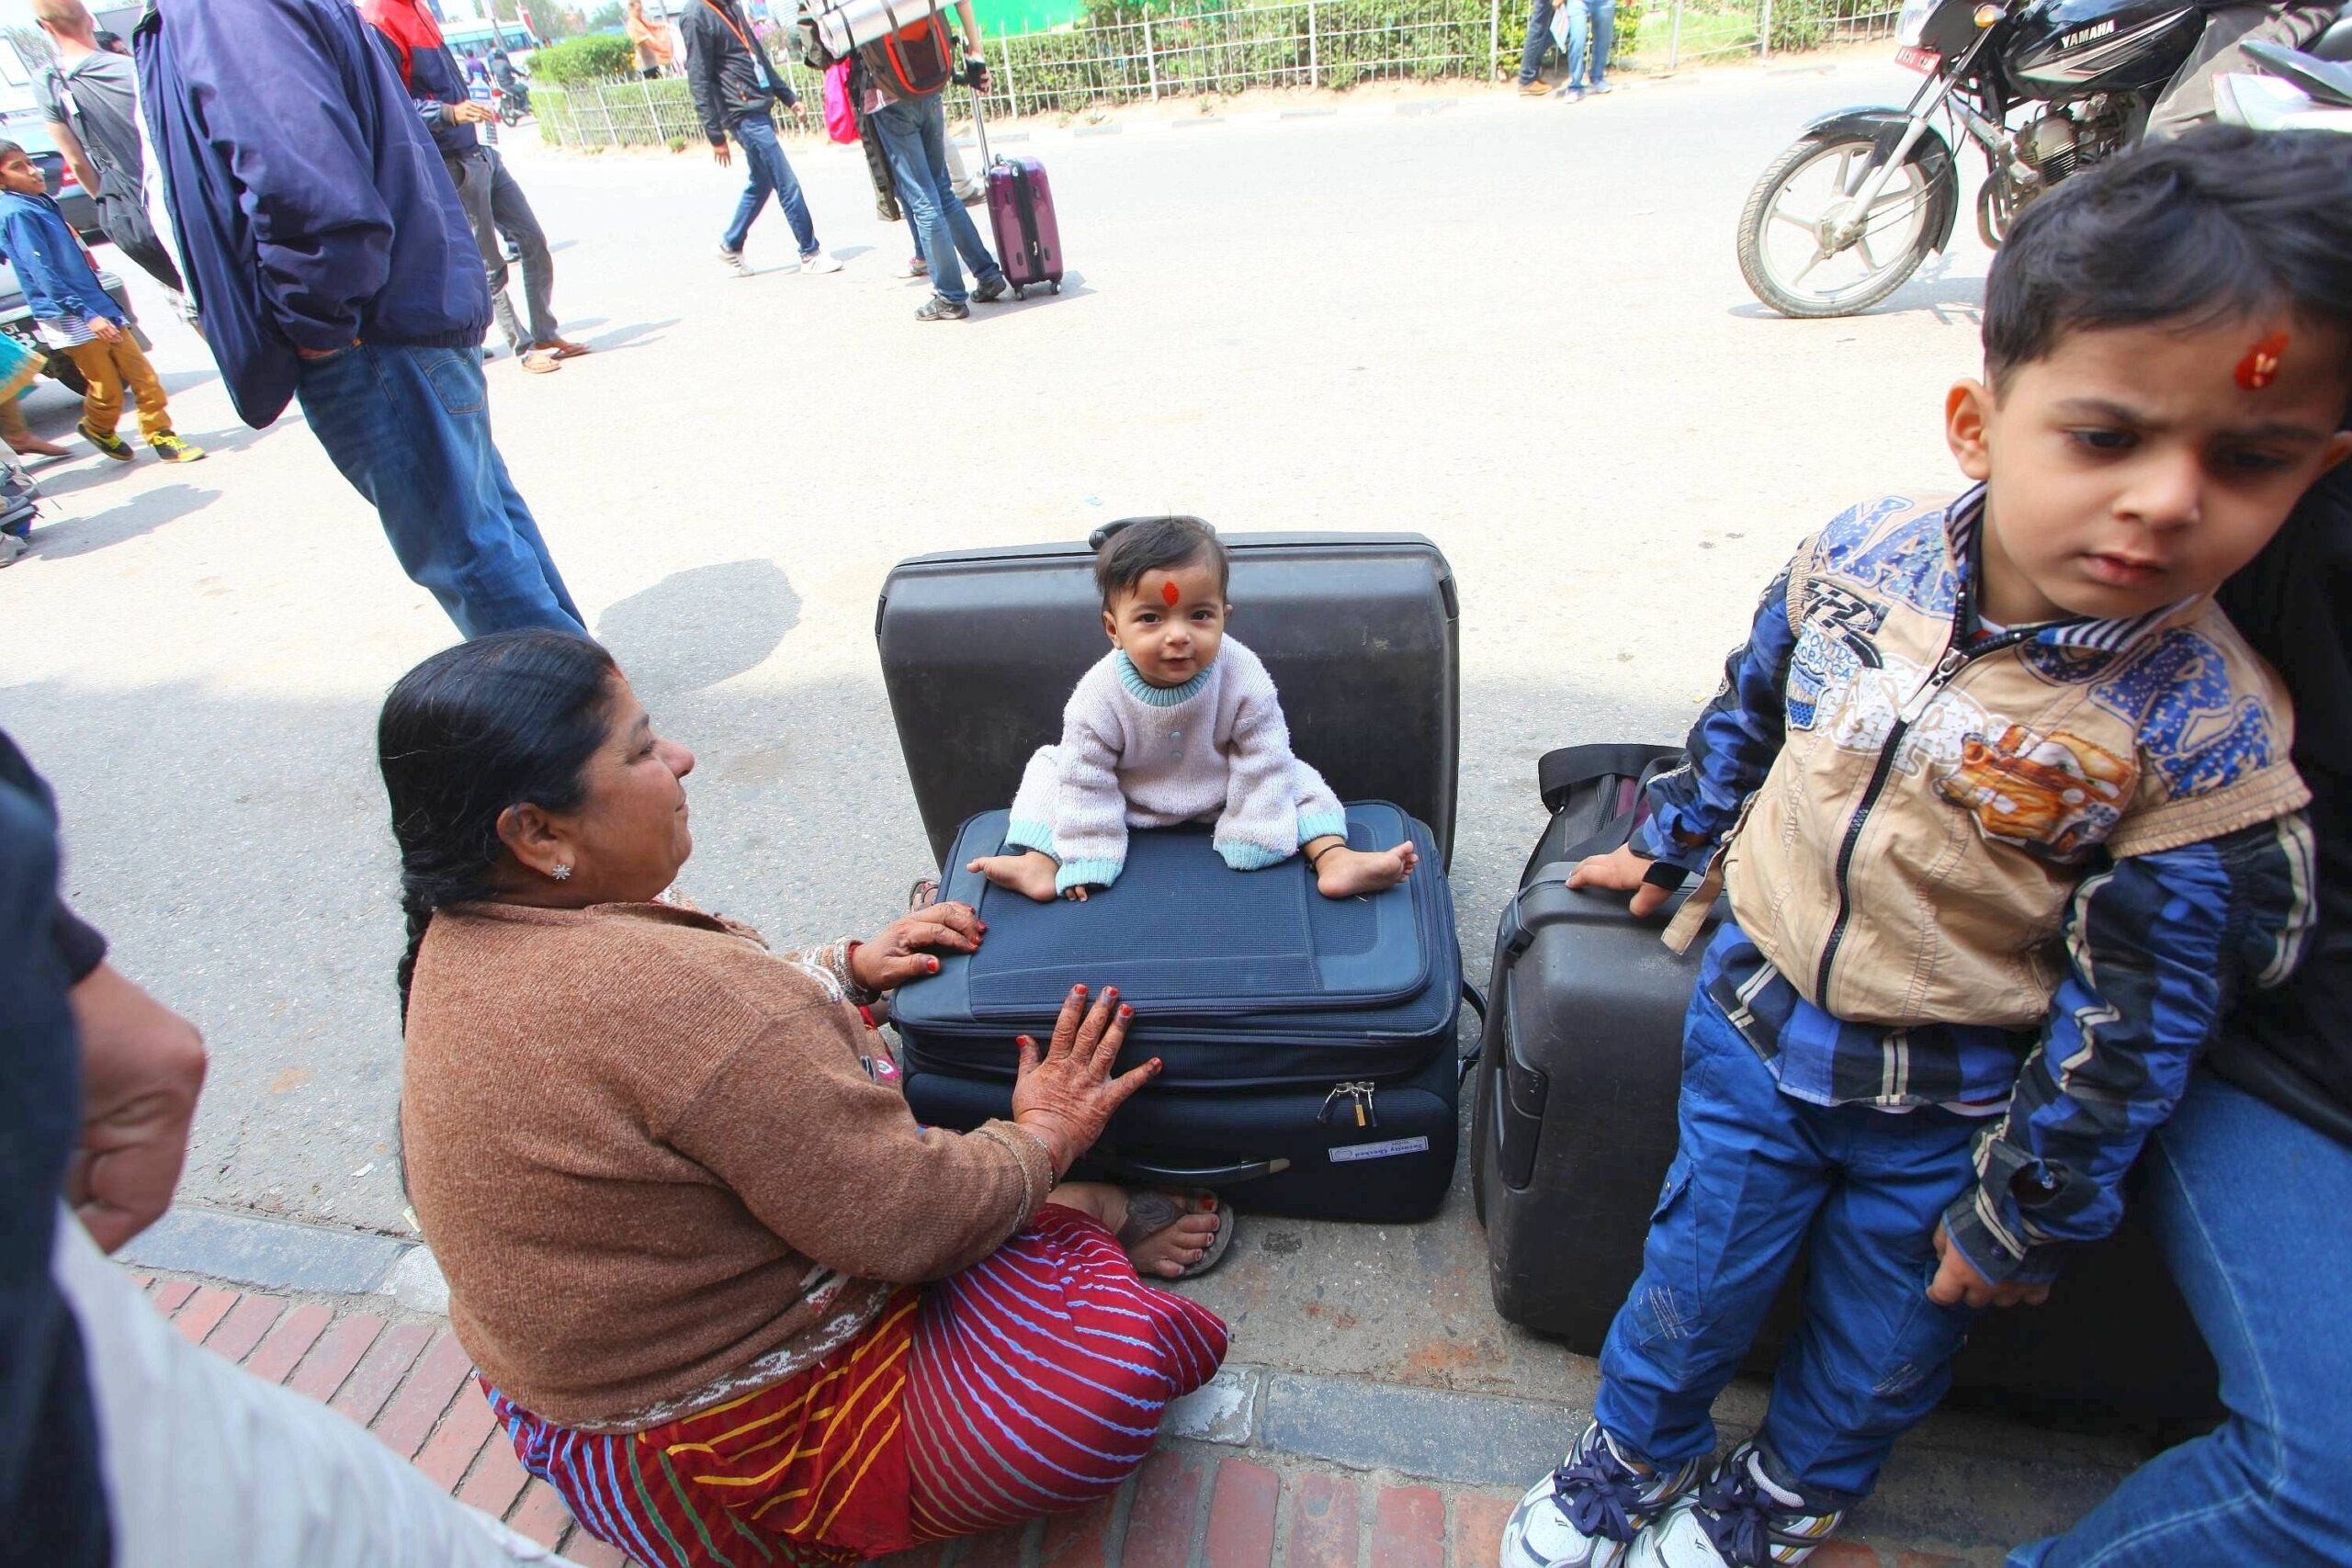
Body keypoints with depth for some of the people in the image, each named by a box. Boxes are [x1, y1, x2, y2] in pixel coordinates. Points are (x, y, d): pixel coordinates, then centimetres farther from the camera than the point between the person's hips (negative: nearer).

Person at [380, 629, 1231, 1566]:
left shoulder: (464, 938, -4)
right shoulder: (673, 989, -35)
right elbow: (910, 1223, -27)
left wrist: (848, 968, 4)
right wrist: (1045, 1133, -10)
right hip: (716, 1471, -9)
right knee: (1125, 1349, -18)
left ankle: (1076, 1214, 15)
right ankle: (1098, 1215, 12)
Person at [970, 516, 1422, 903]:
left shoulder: (1244, 678, -30)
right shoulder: (1097, 696, -30)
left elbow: (1264, 765, -21)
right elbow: (1088, 784, -22)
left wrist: (1253, 843, -21)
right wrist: (1086, 860, -22)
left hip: (1221, 799, 0)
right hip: (1127, 803, 0)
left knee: (1297, 780, -13)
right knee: (1049, 769, -8)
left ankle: (1335, 859, -14)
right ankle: (1038, 863, -13)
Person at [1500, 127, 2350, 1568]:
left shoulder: (2205, 738, -23)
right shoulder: (1862, 556, -16)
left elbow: (2133, 1015, -14)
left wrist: (2027, 1212, -6)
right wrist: (1668, 848, 15)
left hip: (1952, 1101, -1)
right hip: (1756, 1016, 2)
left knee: (1886, 1327, 23)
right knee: (1699, 1270, 18)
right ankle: (1636, 1452, 47)